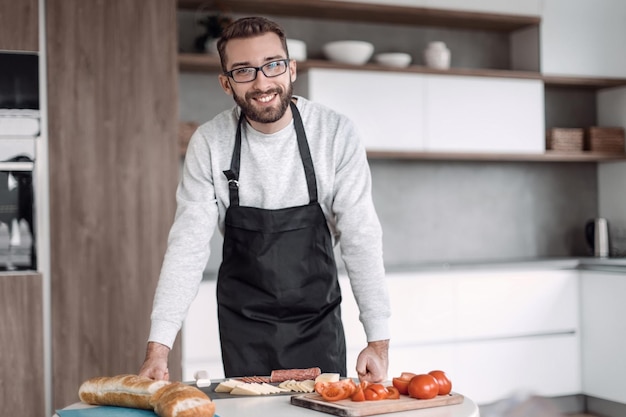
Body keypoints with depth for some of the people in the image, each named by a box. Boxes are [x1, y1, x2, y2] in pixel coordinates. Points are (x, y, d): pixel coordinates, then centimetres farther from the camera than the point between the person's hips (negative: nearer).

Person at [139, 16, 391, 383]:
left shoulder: (336, 133, -14)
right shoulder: (209, 143, -12)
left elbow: (360, 238, -12)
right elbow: (189, 245, -13)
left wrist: (379, 340, -18)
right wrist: (158, 347, -21)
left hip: (318, 321, 0)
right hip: (243, 328, 0)